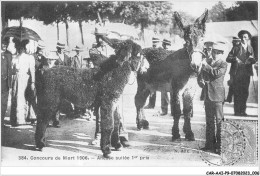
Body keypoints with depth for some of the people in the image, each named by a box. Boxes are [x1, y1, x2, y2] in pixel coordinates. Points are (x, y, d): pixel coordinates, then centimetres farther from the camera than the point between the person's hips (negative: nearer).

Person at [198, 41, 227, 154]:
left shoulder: (223, 64, -3)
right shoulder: (207, 61, 12)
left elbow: (217, 73, -22)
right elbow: (201, 76, 17)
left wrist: (206, 66, -13)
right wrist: (201, 82, -3)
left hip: (217, 96, -6)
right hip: (207, 95, 6)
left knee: (219, 121, -4)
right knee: (209, 121, 13)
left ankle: (220, 146, 0)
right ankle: (210, 144, 22)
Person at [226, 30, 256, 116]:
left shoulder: (250, 48, 15)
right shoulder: (236, 47, 3)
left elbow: (254, 61, 12)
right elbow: (228, 58, -1)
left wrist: (252, 59, -10)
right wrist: (234, 59, -19)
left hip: (246, 74, 3)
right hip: (237, 73, -3)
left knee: (245, 92, 4)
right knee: (237, 92, -4)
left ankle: (243, 110, 12)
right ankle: (237, 111, 1)